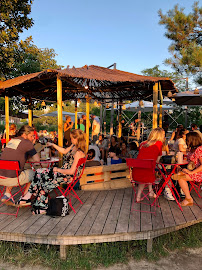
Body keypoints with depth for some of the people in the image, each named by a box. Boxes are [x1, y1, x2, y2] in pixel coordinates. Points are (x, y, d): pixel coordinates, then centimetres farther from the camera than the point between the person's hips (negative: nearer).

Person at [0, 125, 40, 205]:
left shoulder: (12, 140, 15)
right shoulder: (27, 143, -7)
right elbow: (37, 159, -4)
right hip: (11, 179, -7)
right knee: (33, 173, 16)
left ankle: (7, 194, 21)